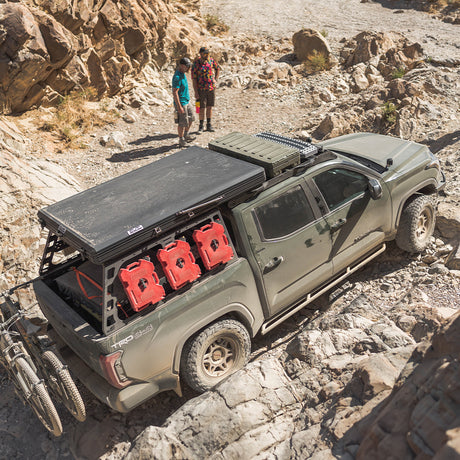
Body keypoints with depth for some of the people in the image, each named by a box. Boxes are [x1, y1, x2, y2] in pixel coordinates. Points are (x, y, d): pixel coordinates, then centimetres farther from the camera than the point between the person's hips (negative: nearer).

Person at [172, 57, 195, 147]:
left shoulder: (183, 74, 8)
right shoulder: (177, 77, -23)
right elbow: (175, 92, -25)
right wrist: (179, 107, -26)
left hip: (186, 101, 10)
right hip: (181, 103, -10)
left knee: (191, 118, 20)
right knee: (182, 123, 0)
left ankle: (186, 135, 36)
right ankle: (181, 141, 13)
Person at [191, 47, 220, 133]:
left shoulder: (211, 60, 1)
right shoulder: (196, 63, -11)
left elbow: (218, 68, 20)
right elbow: (193, 78, -12)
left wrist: (216, 80, 9)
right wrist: (196, 92, -16)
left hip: (212, 88, 4)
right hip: (201, 89, -4)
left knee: (209, 107, 10)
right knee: (202, 108, -1)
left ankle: (209, 125, 21)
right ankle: (201, 126, 12)